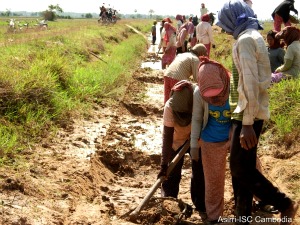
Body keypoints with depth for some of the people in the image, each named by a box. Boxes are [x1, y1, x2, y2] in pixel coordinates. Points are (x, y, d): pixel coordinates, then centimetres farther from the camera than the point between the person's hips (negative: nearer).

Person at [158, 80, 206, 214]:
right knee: (172, 174, -1)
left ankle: (201, 205, 21)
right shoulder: (169, 107, -35)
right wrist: (163, 165, -33)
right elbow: (167, 137, -32)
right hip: (177, 140, -1)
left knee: (200, 171, 5)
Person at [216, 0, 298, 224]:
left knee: (241, 169, -4)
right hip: (246, 112, 10)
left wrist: (247, 124, -24)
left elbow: (250, 84, -23)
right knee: (242, 168, 14)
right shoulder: (254, 37, 15)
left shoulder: (245, 40, -16)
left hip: (248, 113, -10)